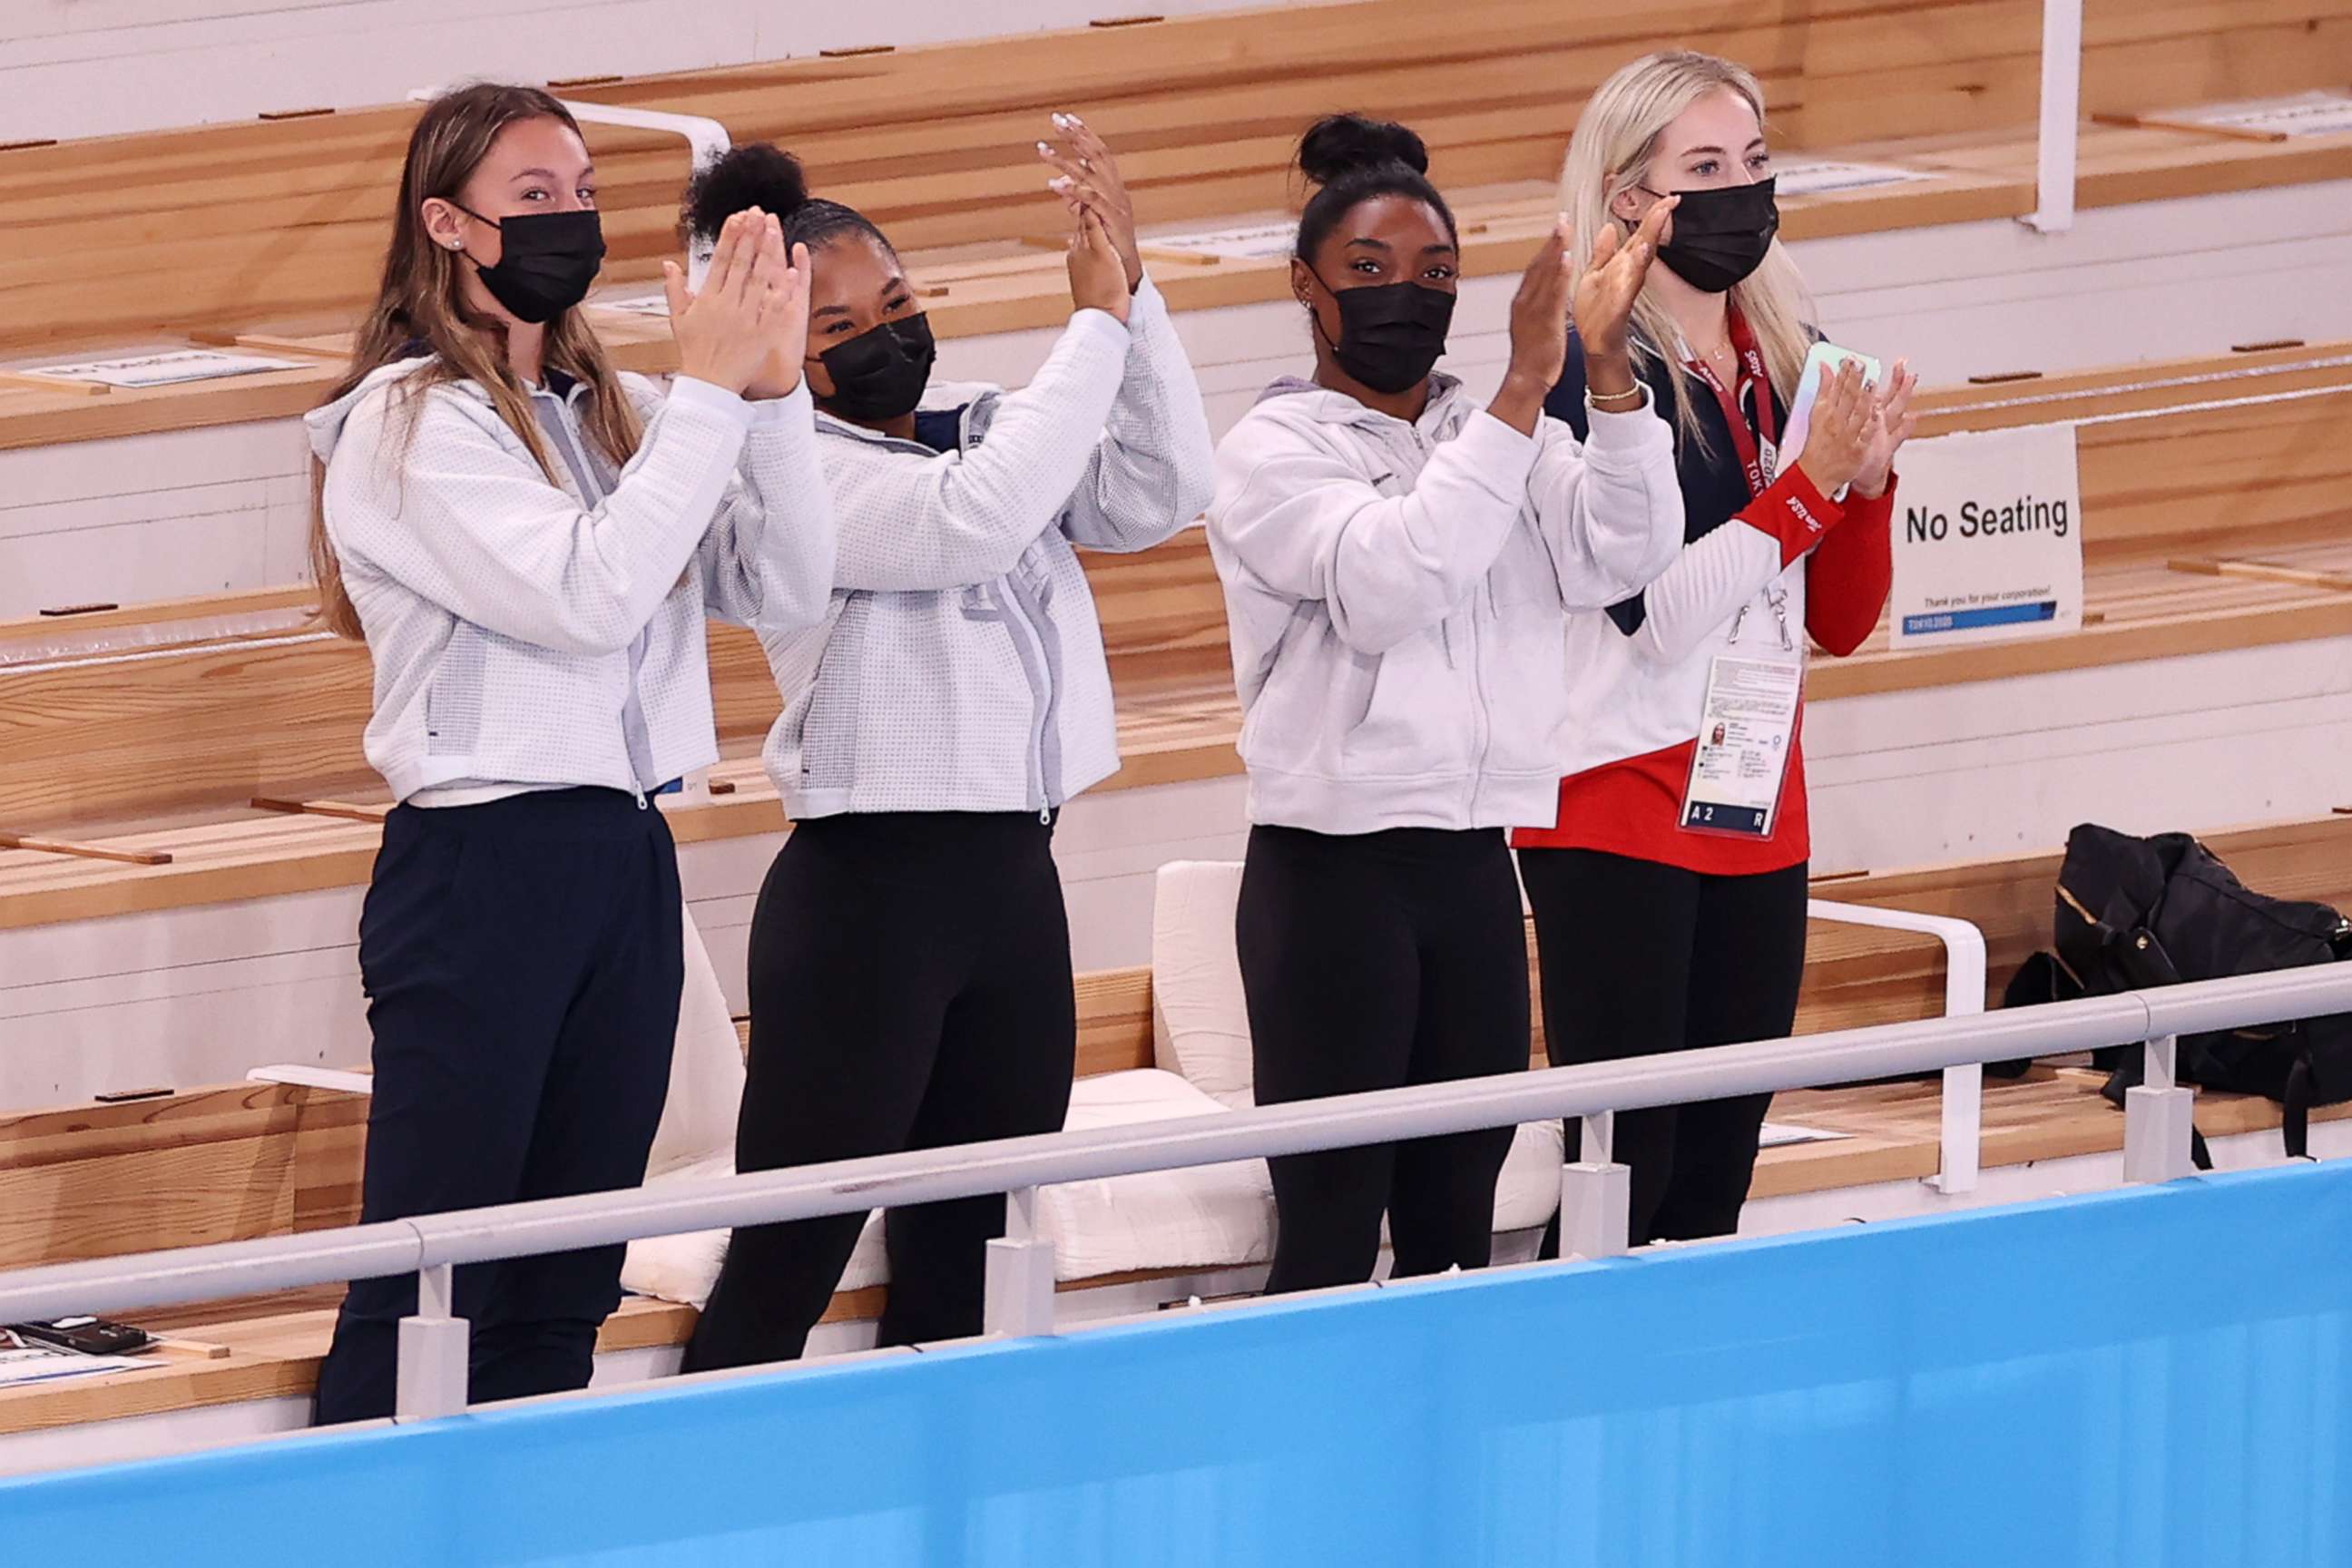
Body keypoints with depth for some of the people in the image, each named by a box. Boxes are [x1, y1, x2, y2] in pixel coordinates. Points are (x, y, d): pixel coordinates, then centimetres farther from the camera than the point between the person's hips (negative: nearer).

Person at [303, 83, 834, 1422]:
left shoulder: (610, 411, 12)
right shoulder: (410, 421, -8)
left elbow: (787, 590, 6)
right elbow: (587, 593, -19)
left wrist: (773, 392, -7)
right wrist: (710, 390, -16)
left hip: (627, 861, 7)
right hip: (482, 865, -7)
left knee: (569, 1288, 10)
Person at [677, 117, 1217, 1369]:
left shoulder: (979, 427, 12)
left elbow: (1158, 493, 2)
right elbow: (974, 519, -24)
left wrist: (1132, 292, -8)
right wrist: (1095, 319, -18)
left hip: (1011, 877, 7)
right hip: (867, 888, -7)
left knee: (972, 1260, 11)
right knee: (790, 1265, -7)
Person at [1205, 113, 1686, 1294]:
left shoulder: (1494, 438, 11)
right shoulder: (1274, 450, -4)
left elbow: (1619, 557, -5)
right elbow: (1391, 575, -22)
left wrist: (1608, 368, -17)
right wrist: (1525, 392, -26)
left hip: (1473, 864, 5)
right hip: (1331, 871, -5)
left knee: (1459, 1218, 8)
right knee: (1331, 1226, -5)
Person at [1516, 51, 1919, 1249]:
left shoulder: (1791, 366, 9)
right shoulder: (1594, 372, -10)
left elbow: (1839, 624, 12)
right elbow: (1654, 609, -19)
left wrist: (1868, 480, -5)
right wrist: (1807, 486, -18)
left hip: (1757, 817, 7)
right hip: (1619, 816, -6)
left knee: (1716, 1176, 9)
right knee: (1624, 1170, -8)